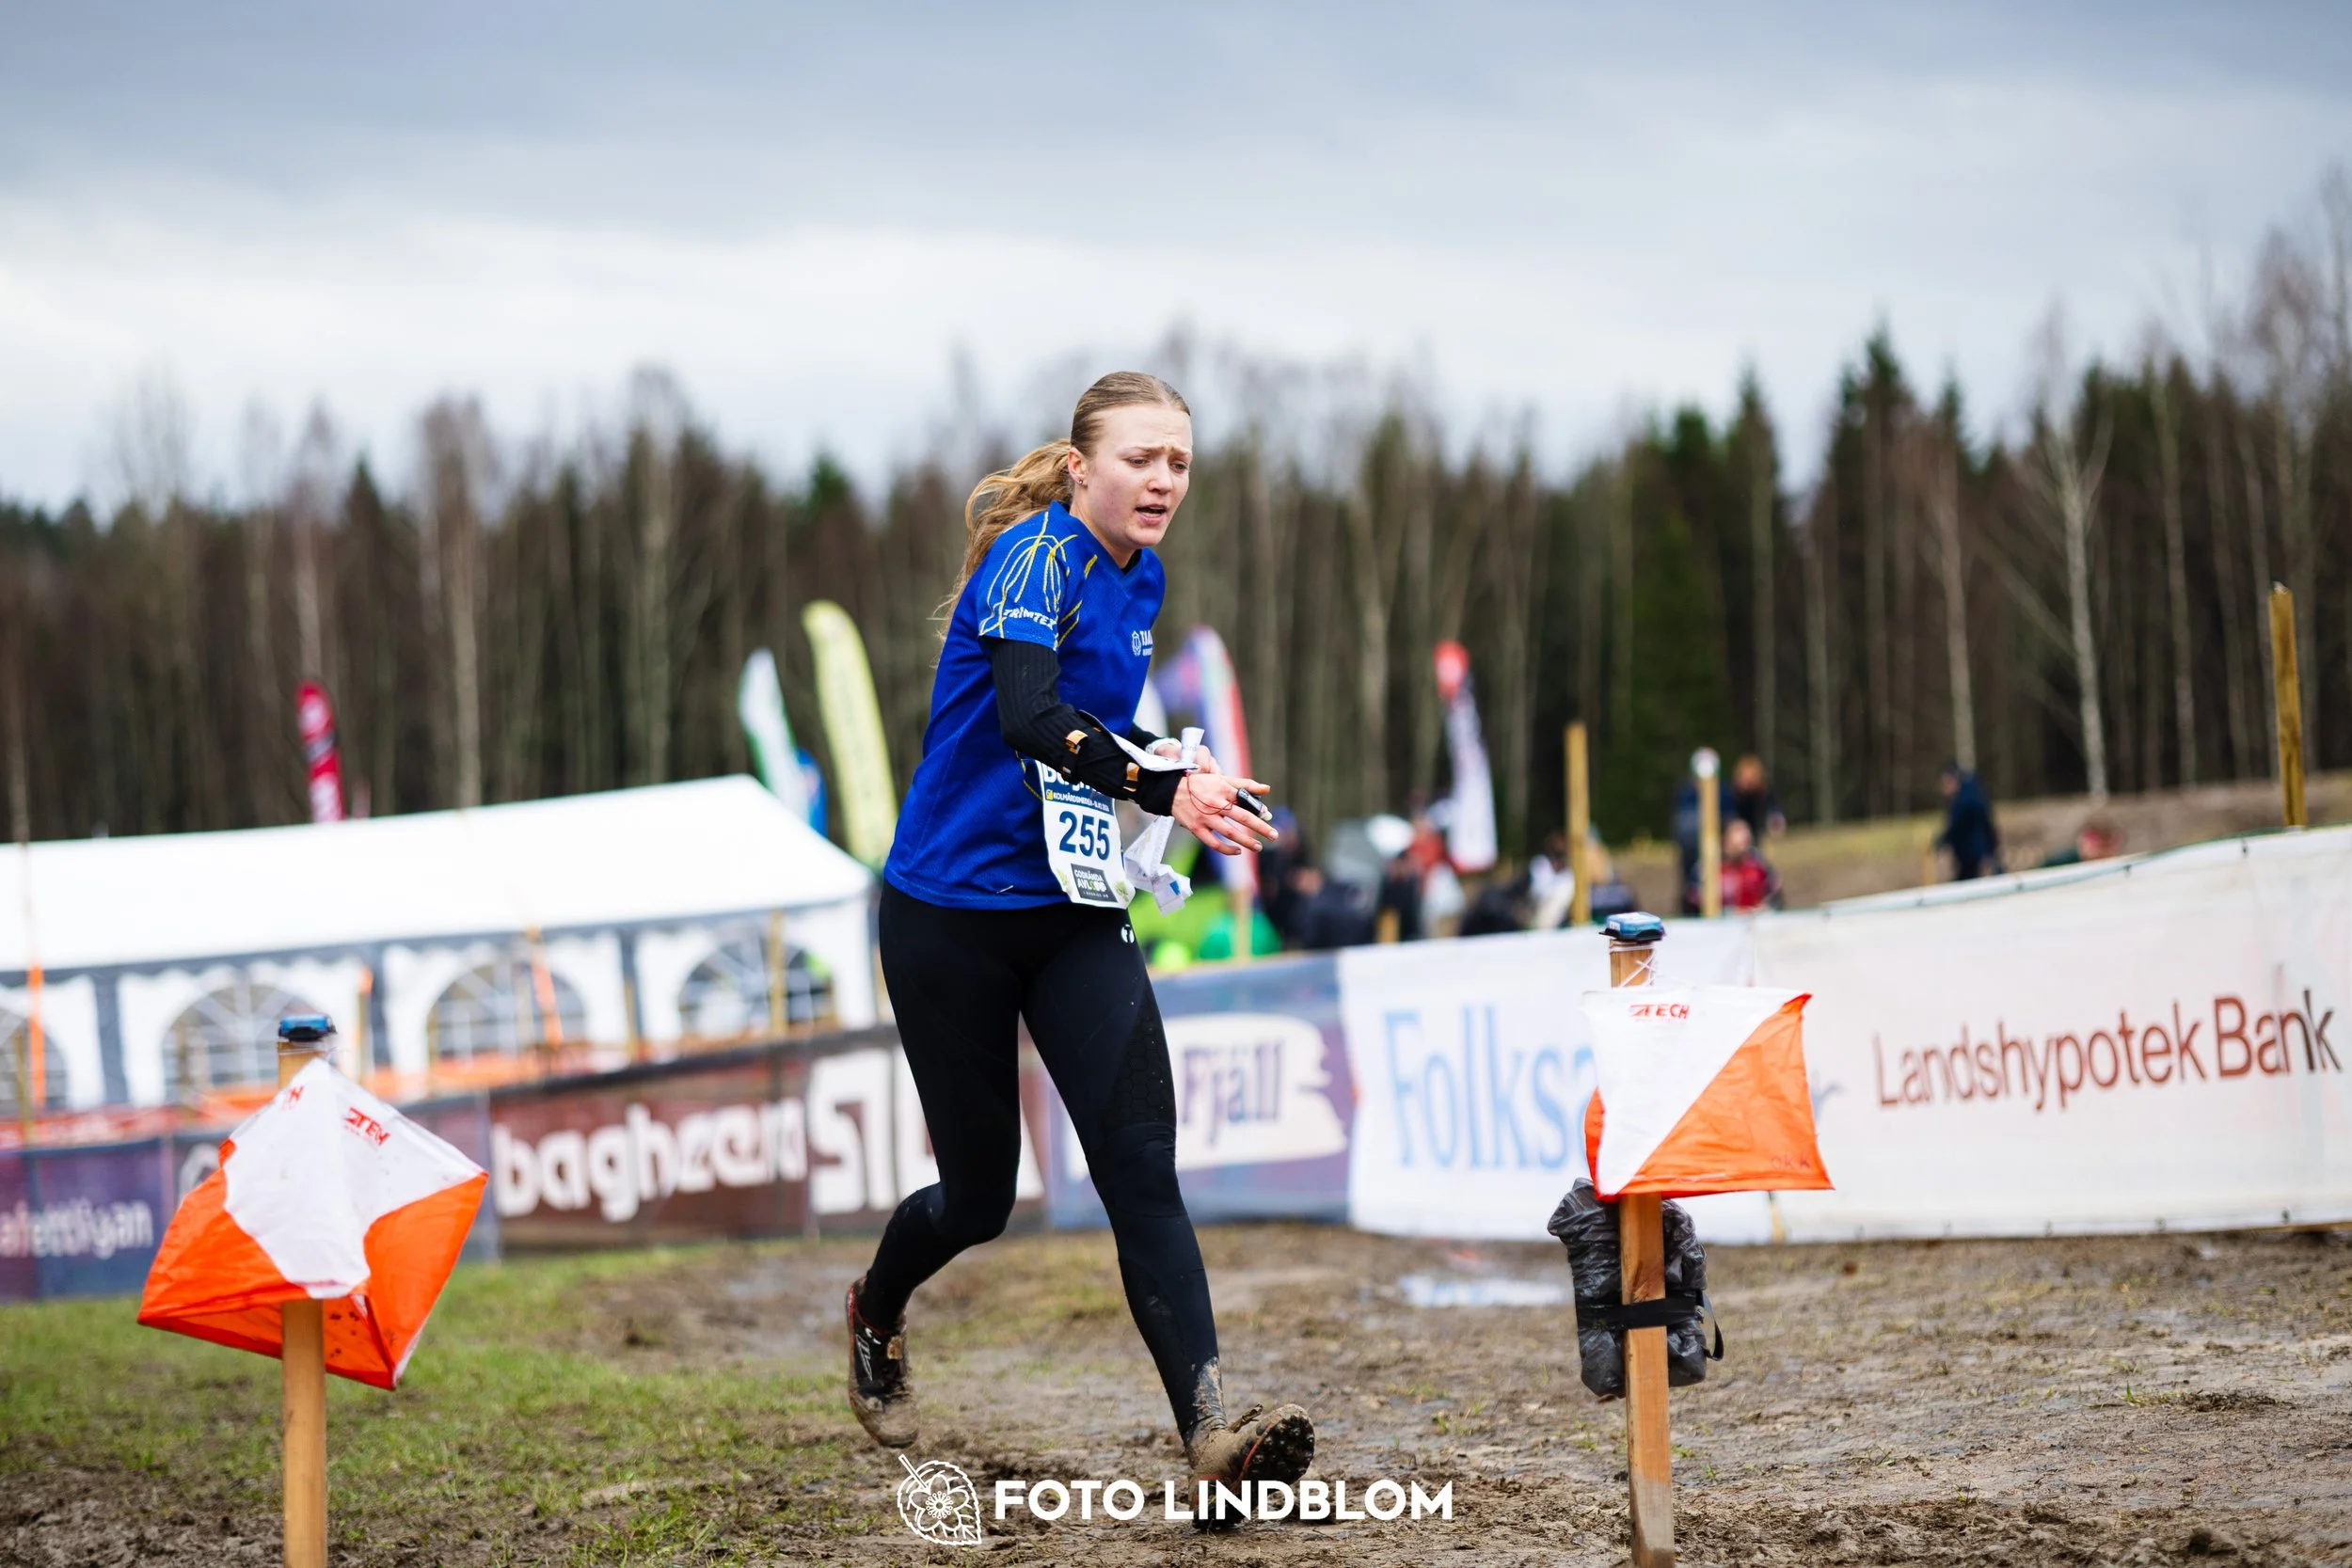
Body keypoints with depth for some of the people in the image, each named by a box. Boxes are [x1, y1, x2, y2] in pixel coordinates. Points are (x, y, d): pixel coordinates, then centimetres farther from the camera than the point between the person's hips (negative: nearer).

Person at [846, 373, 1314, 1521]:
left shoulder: (1138, 578, 8)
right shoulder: (1035, 555, -17)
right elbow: (1029, 717, -34)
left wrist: (1165, 773, 4)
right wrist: (1167, 790, -47)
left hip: (1073, 912, 6)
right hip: (951, 910, -6)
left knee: (1141, 1164, -12)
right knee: (980, 1193, 6)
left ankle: (1210, 1427, -22)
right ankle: (876, 1312, 40)